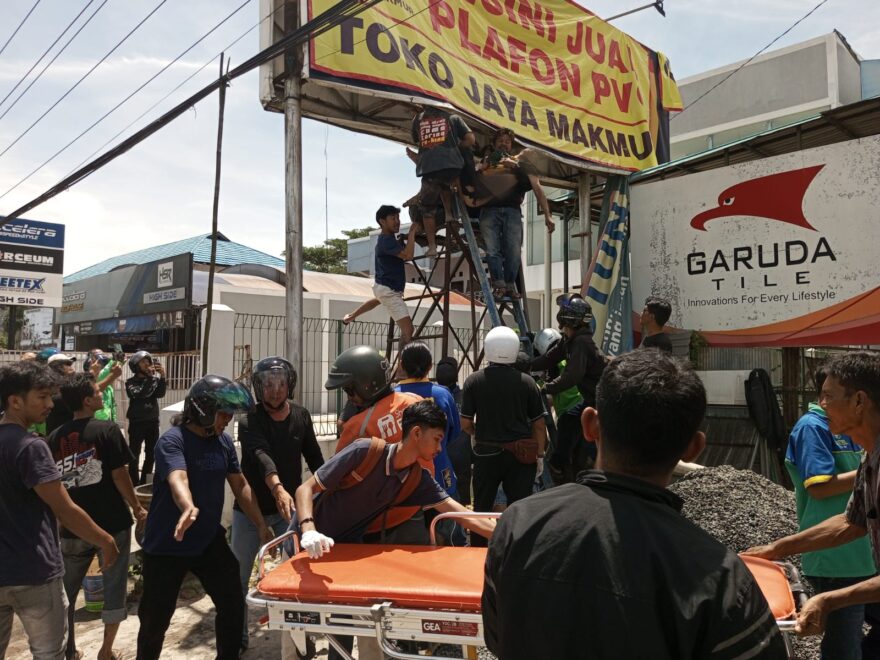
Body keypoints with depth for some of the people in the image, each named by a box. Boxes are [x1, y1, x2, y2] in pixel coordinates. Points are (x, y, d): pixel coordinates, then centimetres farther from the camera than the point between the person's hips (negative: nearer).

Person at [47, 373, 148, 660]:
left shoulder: (55, 437, 2)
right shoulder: (107, 430, -14)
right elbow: (119, 476, -14)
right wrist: (137, 507, -1)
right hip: (112, 523, -4)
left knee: (66, 590, 21)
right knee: (114, 588, 12)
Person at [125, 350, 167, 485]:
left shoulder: (154, 379, 4)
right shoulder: (131, 382, -5)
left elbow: (160, 394, -12)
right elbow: (140, 394, -23)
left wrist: (162, 377, -24)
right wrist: (149, 377, -26)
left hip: (153, 422, 4)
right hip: (137, 423, -4)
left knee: (151, 454, 11)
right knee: (135, 454, -1)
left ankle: (145, 482, 25)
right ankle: (134, 483, 7)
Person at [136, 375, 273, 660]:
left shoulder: (224, 441, 0)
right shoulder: (172, 440, -20)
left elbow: (240, 485, 7)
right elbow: (178, 478, -39)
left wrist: (260, 525, 5)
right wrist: (189, 508, -60)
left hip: (210, 540, 6)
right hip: (167, 545, -5)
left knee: (233, 604, 9)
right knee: (156, 617, 9)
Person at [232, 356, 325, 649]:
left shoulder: (301, 416, -4)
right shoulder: (249, 421, -16)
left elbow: (314, 457, 6)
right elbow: (262, 456, -35)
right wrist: (278, 488, -52)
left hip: (288, 506, 2)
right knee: (239, 575, 9)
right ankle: (237, 635, 29)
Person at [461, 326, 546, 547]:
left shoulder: (474, 381, -8)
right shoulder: (526, 382, -6)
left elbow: (465, 424, -4)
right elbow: (539, 424, -1)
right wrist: (539, 453, 10)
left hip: (486, 453, 0)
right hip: (521, 454, 0)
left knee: (482, 508, 15)